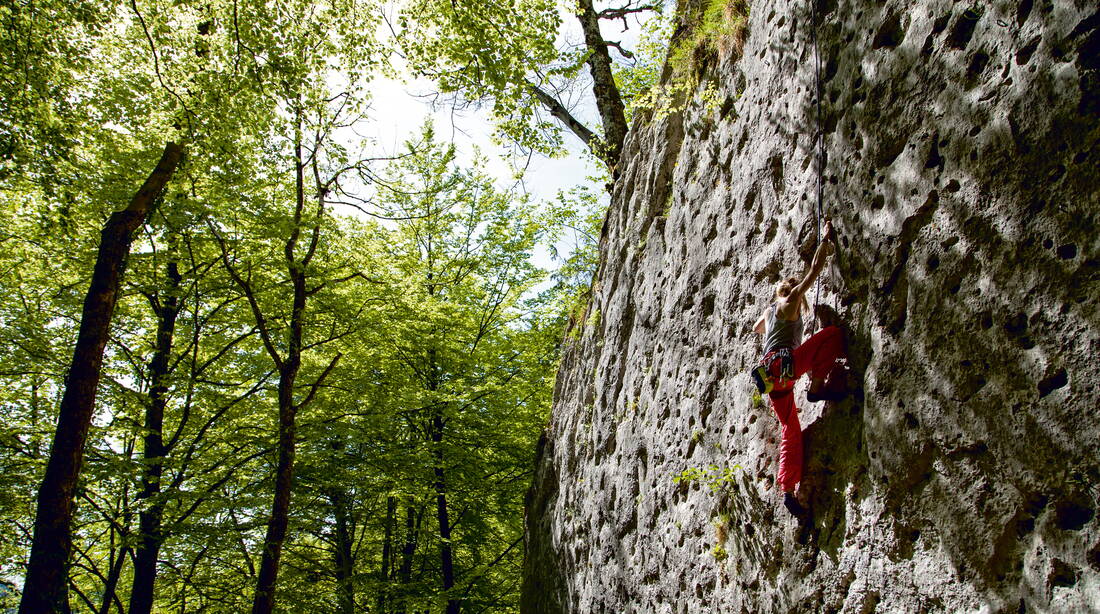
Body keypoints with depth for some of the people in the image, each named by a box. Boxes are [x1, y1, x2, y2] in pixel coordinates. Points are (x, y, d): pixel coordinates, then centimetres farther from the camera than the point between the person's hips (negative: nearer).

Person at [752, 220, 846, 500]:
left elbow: (757, 328, 50)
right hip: (784, 364, -8)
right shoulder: (790, 301, 7)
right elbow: (815, 270, 3)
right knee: (832, 333, -8)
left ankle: (787, 489, 1)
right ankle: (816, 388, -16)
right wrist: (825, 239, 11)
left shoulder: (771, 310, 28)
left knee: (790, 430, 9)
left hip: (772, 375, 8)